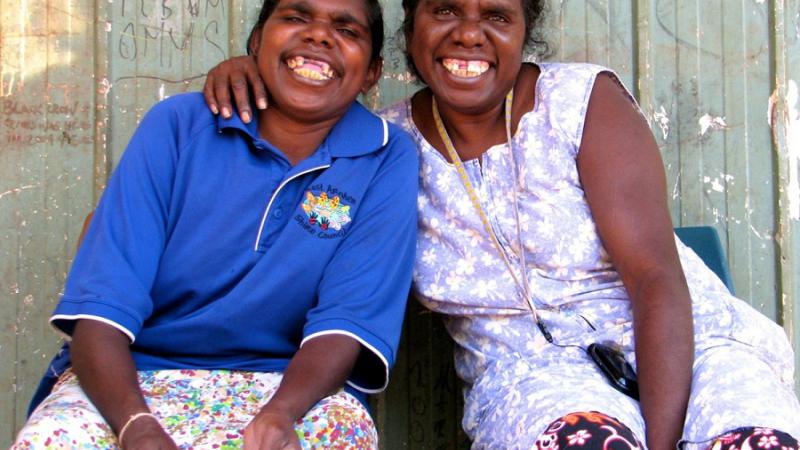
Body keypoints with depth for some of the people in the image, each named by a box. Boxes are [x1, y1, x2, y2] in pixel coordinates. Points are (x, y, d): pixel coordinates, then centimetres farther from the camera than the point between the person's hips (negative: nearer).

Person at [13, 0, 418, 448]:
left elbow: (344, 318, -11)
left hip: (287, 386, 0)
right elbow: (101, 309, -11)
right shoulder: (178, 125, -4)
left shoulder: (388, 160, -3)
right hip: (133, 379, 0)